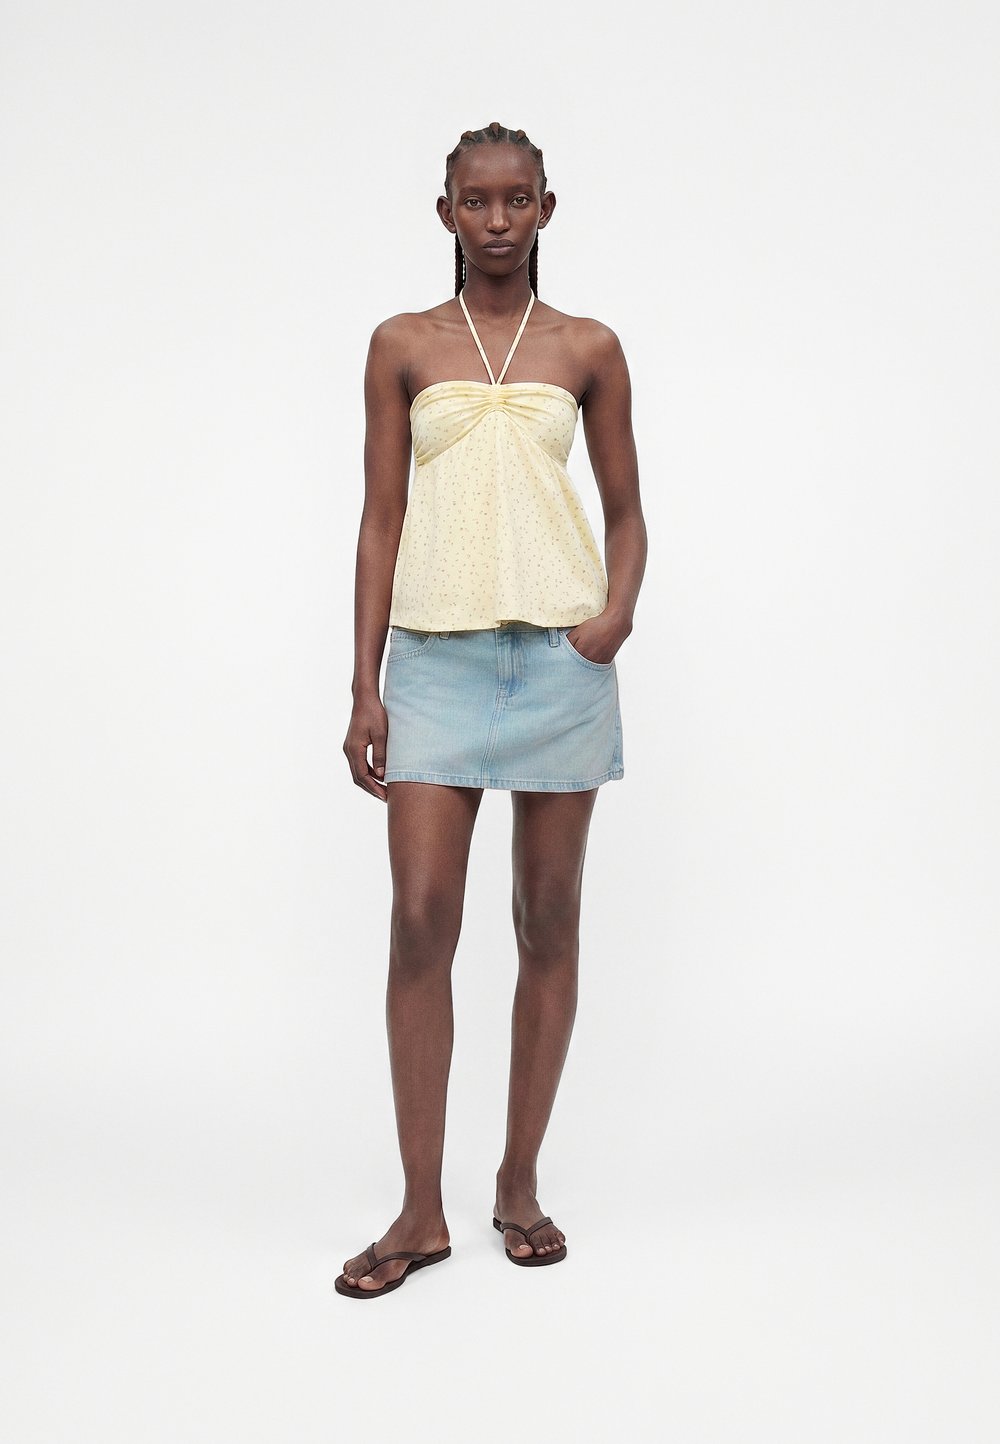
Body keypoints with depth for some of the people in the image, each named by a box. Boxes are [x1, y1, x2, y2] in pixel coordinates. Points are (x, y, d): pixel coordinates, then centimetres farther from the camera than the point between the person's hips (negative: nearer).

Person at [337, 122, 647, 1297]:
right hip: (437, 657, 0)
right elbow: (381, 518, 5)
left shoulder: (588, 351, 8)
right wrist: (364, 686, -1)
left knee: (548, 922, 6)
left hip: (560, 654, 1)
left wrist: (619, 605, -10)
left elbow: (625, 510, 12)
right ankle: (421, 1211, 7)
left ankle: (519, 1181, 21)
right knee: (421, 920, -5)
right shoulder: (403, 347, 7)